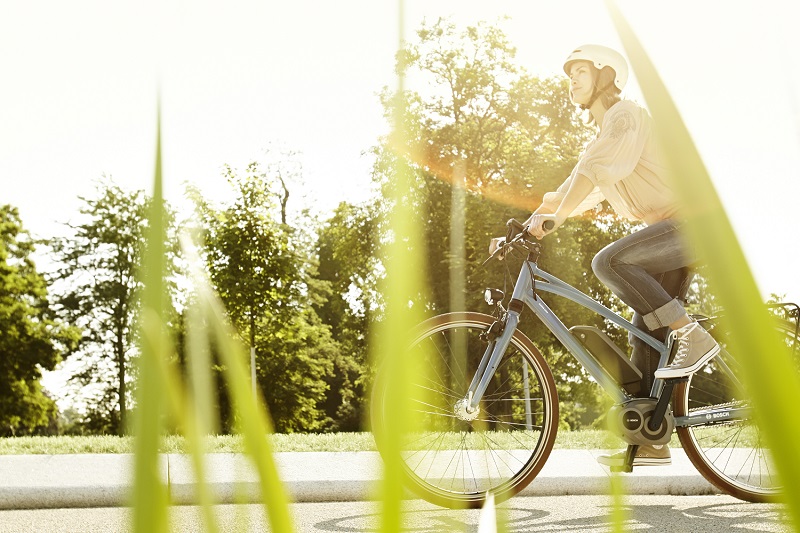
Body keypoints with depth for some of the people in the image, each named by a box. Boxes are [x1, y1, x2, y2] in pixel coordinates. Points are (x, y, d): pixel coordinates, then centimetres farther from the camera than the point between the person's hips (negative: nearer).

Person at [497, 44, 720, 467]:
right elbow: (570, 191, 19)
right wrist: (523, 226, 7)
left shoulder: (627, 116, -8)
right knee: (645, 335, 4)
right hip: (669, 231, 9)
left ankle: (692, 335, -20)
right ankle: (650, 442, 7)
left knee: (608, 261, -28)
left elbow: (594, 170, -24)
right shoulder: (600, 137, 21)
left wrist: (555, 217, -31)